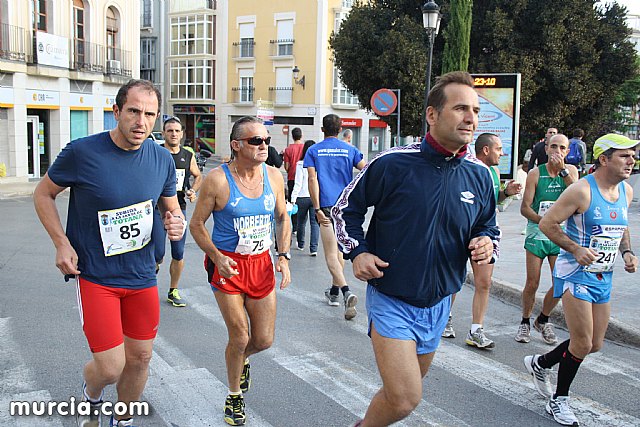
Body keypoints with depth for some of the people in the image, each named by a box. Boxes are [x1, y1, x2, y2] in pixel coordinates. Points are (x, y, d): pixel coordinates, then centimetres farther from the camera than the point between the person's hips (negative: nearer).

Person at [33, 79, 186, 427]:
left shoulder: (162, 159, -2)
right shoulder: (82, 152, -14)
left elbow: (171, 207, 12)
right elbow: (43, 194, 1)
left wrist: (177, 223, -12)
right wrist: (61, 243, -11)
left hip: (142, 277, 4)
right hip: (95, 276, -4)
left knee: (140, 358, 14)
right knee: (111, 367, -5)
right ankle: (91, 397, 33)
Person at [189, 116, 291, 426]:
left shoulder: (274, 176, -1)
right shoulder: (218, 179, -15)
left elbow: (282, 217, 12)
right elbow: (196, 224, -7)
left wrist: (284, 255, 0)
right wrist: (217, 257, -20)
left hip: (261, 263, 4)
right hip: (227, 264, -4)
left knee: (264, 340, 7)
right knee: (240, 336, -2)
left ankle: (242, 359, 46)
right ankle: (234, 397, 26)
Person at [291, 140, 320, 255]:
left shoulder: (301, 164, -8)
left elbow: (298, 183, -10)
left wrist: (293, 199, -5)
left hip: (302, 197, -1)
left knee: (301, 222, 16)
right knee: (315, 223, 2)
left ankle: (300, 244, 33)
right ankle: (313, 248, -4)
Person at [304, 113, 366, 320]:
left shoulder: (313, 151, 3)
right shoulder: (350, 150, 6)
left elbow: (312, 179, -7)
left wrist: (317, 208, -9)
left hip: (326, 206, -3)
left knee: (331, 254, -5)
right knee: (338, 249, 19)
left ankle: (347, 292, -24)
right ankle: (334, 291, 31)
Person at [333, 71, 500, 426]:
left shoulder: (479, 174, -3)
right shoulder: (392, 164, -16)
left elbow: (488, 228, 12)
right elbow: (346, 207, -3)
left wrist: (486, 244, -11)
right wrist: (357, 251, -15)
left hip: (438, 304, 6)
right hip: (390, 300, -5)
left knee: (406, 387, 24)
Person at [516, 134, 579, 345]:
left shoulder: (571, 171, 4)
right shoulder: (535, 173, -4)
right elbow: (525, 208, -6)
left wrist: (563, 170, -18)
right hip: (537, 234, -2)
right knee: (532, 284, 1)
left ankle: (542, 320, 21)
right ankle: (525, 322, 21)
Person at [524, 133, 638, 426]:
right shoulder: (582, 191, -17)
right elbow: (547, 223, -15)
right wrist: (576, 249, -24)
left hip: (604, 276, 8)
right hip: (576, 273, -8)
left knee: (595, 344, 13)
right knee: (582, 344, -5)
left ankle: (539, 364, 36)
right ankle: (558, 400, 17)